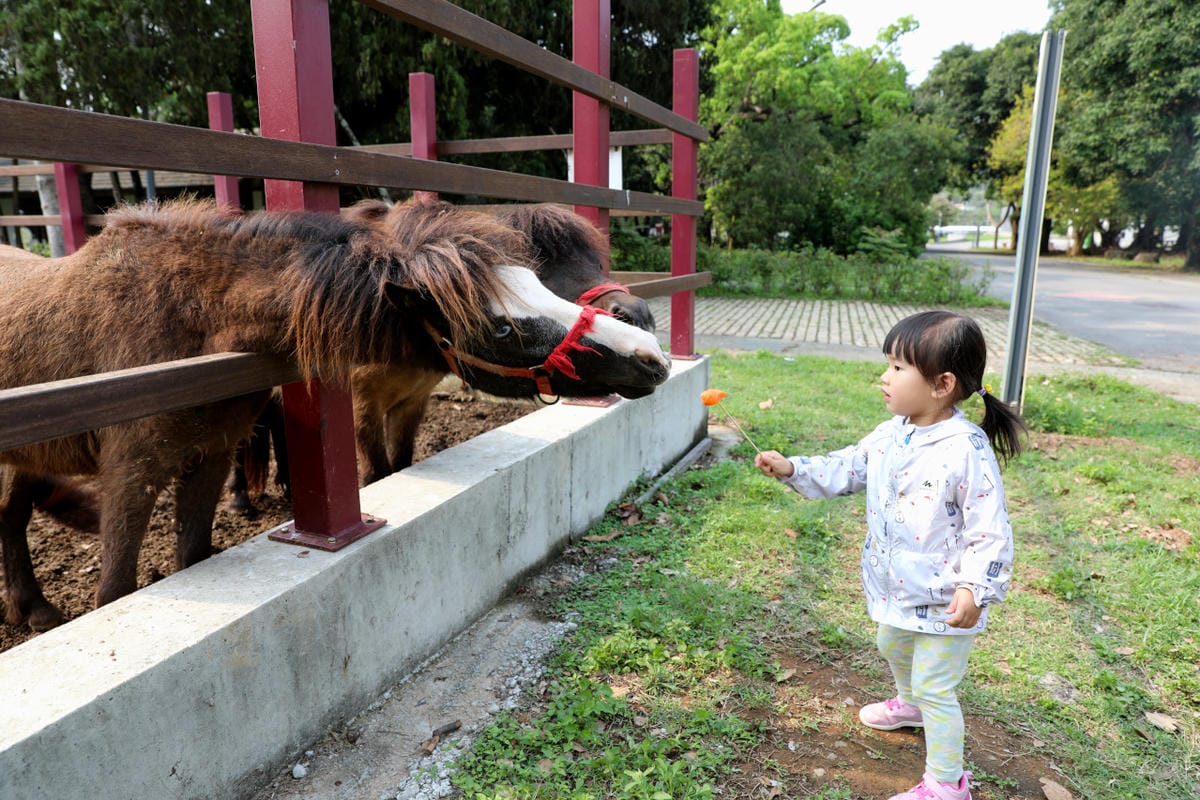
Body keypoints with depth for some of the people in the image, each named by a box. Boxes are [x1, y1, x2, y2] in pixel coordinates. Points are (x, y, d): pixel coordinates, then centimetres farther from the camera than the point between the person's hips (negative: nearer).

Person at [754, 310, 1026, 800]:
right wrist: (792, 469, -4)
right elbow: (845, 470, 7)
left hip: (943, 599, -8)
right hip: (897, 589, 8)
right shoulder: (889, 436, -3)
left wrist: (975, 589, -30)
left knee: (934, 688, 2)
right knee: (892, 648, 31)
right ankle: (909, 704, 61)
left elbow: (990, 531, -23)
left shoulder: (967, 451, -26)